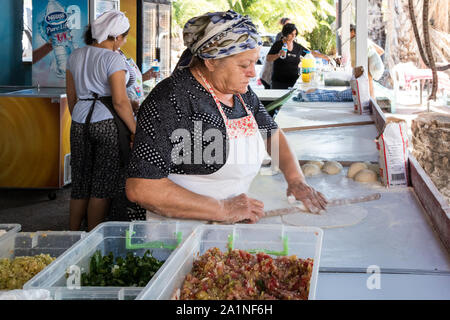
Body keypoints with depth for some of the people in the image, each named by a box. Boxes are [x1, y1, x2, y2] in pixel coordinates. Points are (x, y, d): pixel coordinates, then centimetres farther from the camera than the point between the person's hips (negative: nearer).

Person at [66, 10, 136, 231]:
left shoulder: (75, 56, 9)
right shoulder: (113, 59, -12)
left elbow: (71, 97, 14)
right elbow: (120, 101, -17)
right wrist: (135, 130, -8)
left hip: (80, 124, 6)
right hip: (108, 124, -6)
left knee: (80, 183, 14)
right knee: (103, 185, 2)